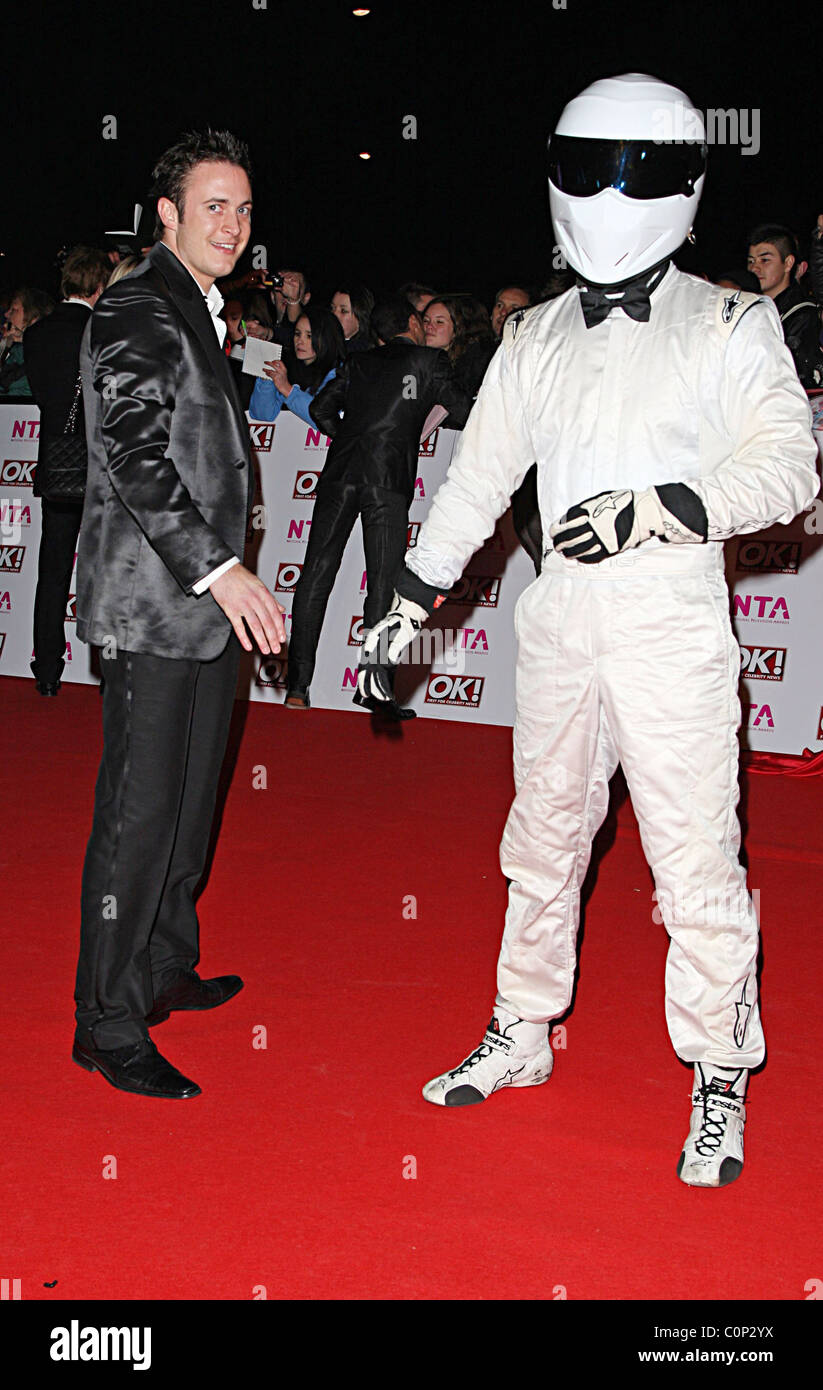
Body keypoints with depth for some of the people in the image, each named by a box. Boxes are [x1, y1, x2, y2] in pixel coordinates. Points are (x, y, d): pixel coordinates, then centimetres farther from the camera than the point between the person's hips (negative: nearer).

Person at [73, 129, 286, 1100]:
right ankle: (109, 1026, 1)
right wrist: (218, 568, -26)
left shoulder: (202, 314, 19)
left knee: (189, 799, 16)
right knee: (139, 810, -7)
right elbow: (134, 457, -21)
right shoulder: (137, 313, -11)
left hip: (204, 598, 10)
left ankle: (165, 969, 31)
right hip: (149, 603, -9)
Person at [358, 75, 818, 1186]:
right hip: (561, 621, 4)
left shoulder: (729, 328, 0)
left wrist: (654, 508, -21)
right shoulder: (536, 338, 12)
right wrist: (408, 602, 16)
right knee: (543, 841, 14)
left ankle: (719, 1087, 11)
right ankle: (520, 1037, 30)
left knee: (696, 864, -3)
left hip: (673, 624, -4)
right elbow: (477, 479, 16)